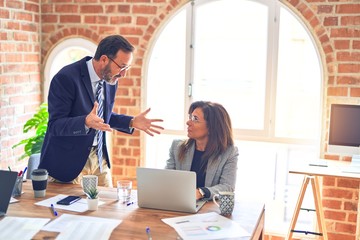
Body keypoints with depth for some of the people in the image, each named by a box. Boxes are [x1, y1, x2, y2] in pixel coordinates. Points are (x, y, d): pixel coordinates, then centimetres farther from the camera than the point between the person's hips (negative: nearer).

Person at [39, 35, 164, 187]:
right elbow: (55, 125, -22)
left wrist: (132, 122, 1)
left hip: (99, 158, 6)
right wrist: (86, 122, -38)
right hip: (68, 162, -6)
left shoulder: (110, 80, 2)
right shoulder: (66, 78, -19)